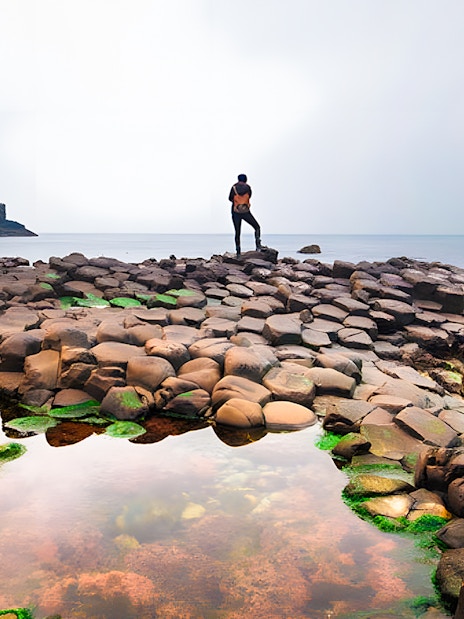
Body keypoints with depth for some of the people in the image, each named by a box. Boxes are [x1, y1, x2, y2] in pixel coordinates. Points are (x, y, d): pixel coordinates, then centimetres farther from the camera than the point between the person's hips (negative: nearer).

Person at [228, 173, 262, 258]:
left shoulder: (234, 188, -5)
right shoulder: (248, 188, -3)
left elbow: (230, 198, 5)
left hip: (236, 213, 1)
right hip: (246, 212, 0)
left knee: (237, 232, 7)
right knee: (257, 227, 14)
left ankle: (238, 252, 4)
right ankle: (258, 246, -3)